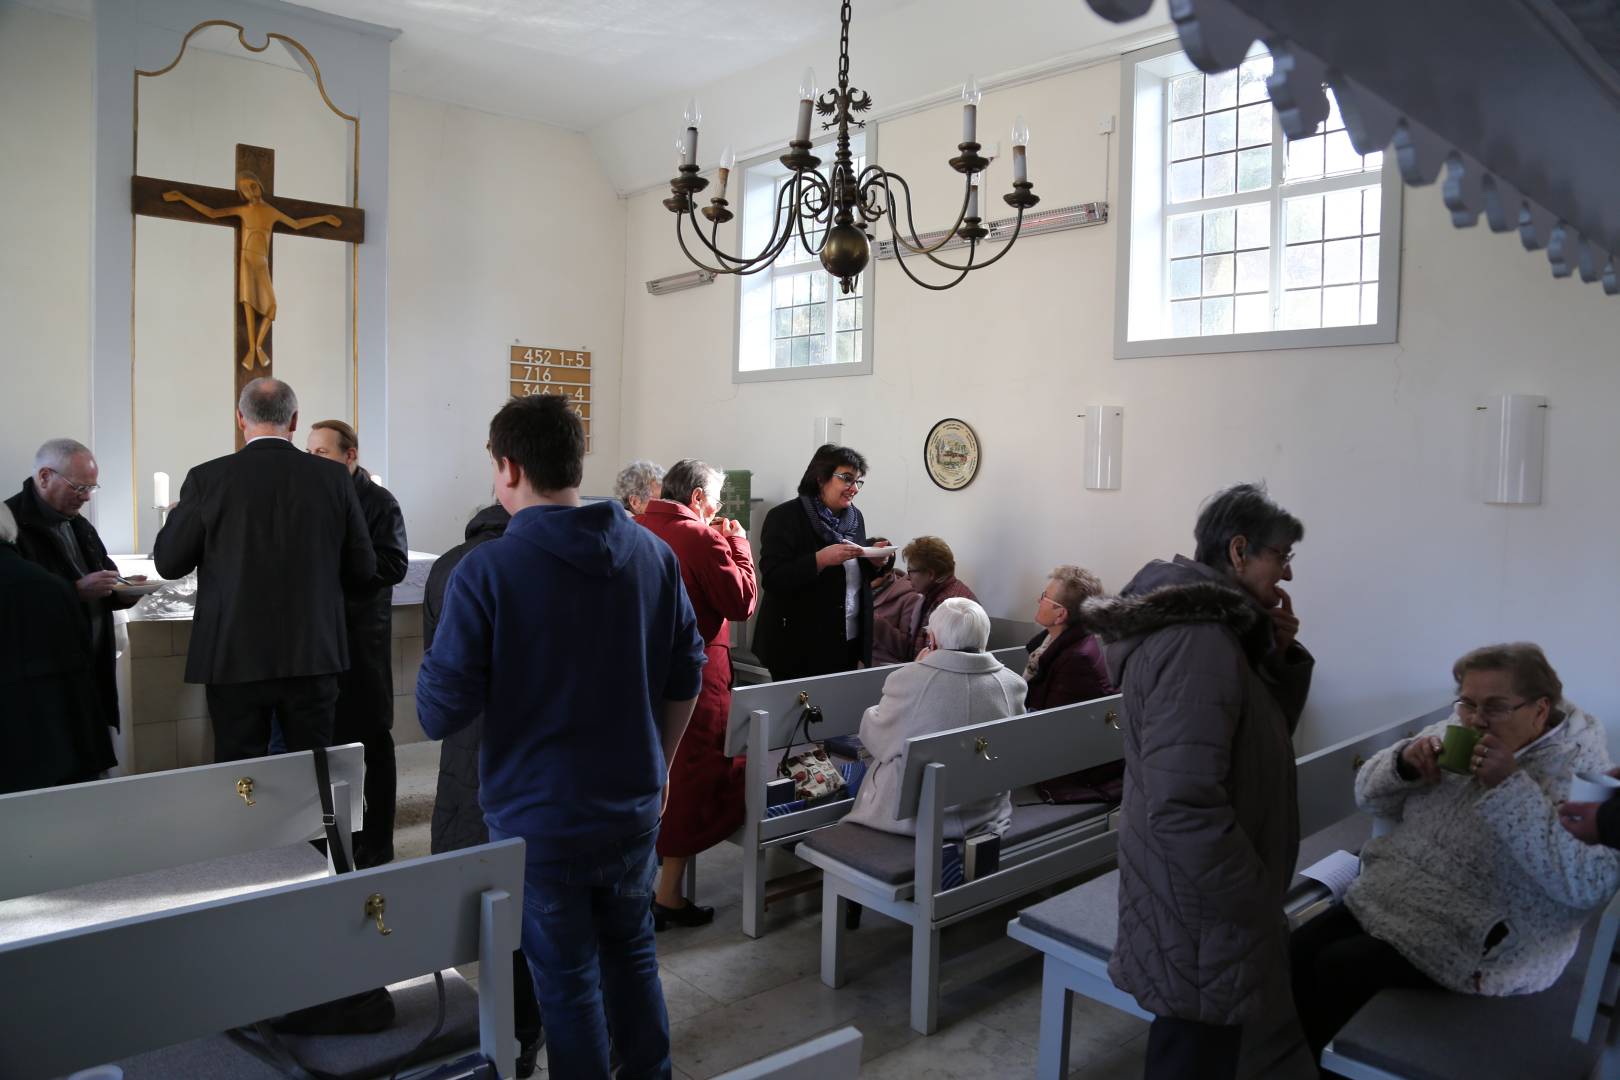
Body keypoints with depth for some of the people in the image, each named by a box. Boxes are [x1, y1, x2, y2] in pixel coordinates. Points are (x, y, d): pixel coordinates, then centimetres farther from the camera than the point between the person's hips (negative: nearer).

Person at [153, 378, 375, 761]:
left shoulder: (208, 478, -6)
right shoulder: (334, 477, -3)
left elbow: (168, 563, 2)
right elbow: (362, 569, 2)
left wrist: (177, 516, 22)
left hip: (235, 657, -1)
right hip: (314, 654, 1)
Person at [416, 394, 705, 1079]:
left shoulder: (486, 571, -18)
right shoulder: (654, 554, -3)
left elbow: (439, 713, -15)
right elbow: (686, 676, 4)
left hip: (539, 819, -4)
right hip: (634, 806, 4)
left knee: (568, 976, 14)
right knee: (632, 951, 24)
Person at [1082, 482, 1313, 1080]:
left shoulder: (1209, 626, 7)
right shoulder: (1199, 643, -26)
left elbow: (1264, 735, 16)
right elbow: (1183, 808, -32)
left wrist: (1280, 655, 1)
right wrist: (1257, 902, -19)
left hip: (1201, 895, 10)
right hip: (1202, 914, -10)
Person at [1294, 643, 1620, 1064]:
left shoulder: (1580, 768, -13)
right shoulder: (1455, 733, 4)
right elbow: (1368, 795, 10)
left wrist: (1510, 785, -31)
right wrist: (1405, 762, -12)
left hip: (1479, 937, -6)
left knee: (1336, 969, -19)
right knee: (1297, 952, -10)